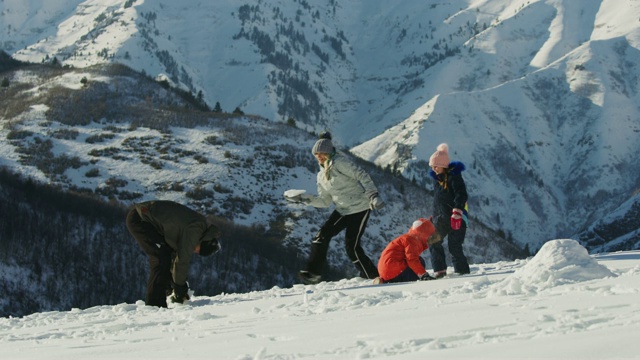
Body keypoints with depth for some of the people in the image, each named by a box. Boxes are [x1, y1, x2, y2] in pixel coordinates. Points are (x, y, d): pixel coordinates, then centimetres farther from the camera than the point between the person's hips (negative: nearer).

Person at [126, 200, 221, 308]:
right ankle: (155, 304, -14)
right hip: (139, 219, -11)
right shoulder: (193, 231, -20)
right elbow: (182, 260, -17)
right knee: (162, 258, -14)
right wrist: (179, 288, -5)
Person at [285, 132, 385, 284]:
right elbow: (325, 201, 13)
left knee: (352, 246, -11)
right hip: (342, 211, 8)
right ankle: (313, 273, -3)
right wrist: (305, 199, 1)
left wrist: (373, 196, -26)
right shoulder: (321, 176, 12)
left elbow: (361, 176, -18)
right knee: (322, 236, -8)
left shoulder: (339, 163, -13)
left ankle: (373, 277, 3)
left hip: (360, 207, -8)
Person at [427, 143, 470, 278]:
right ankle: (440, 270, 8)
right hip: (441, 217, 8)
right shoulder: (437, 177, 13)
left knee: (454, 246, -10)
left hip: (456, 217, -8)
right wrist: (435, 215, 24)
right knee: (434, 242, 3)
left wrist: (457, 212, -30)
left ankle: (462, 271, 0)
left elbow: (461, 195, -21)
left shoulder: (454, 176, -12)